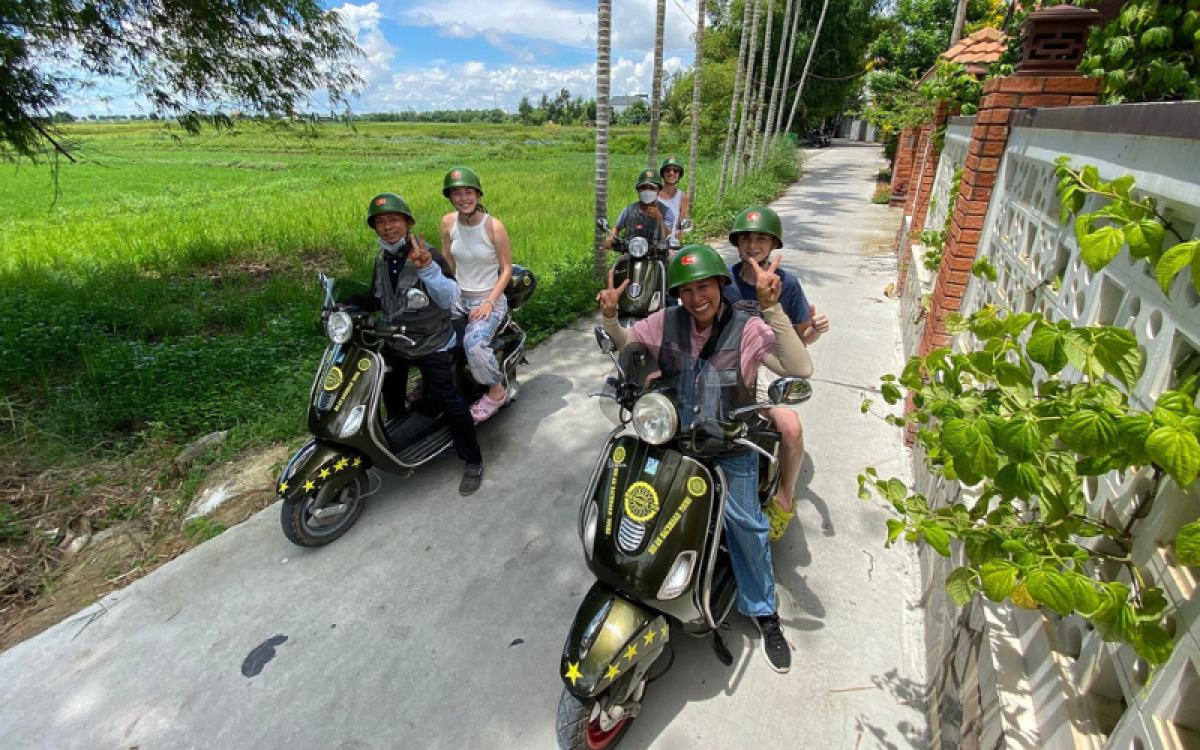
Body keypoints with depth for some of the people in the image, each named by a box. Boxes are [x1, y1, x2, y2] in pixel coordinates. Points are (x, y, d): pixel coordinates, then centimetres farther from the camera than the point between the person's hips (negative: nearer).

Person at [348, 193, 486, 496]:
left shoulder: (427, 254, -17)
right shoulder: (382, 260, 5)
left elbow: (450, 298, -29)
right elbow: (377, 298, 17)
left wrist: (428, 268, -45)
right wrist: (349, 304, -1)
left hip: (432, 345, -7)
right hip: (395, 342, 7)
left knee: (450, 403, -6)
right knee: (391, 400, 23)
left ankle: (473, 461, 10)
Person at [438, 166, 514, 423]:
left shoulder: (494, 226, -13)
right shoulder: (448, 222, 0)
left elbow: (506, 269, -8)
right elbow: (446, 263, 10)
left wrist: (489, 302, -17)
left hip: (489, 299, -5)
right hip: (457, 297, 5)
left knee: (474, 344, -31)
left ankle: (497, 390, -4)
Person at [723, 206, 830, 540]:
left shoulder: (787, 283, 0)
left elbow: (802, 338, 7)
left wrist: (815, 328, -17)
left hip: (767, 366, -1)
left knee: (791, 429, -30)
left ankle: (785, 498, 3)